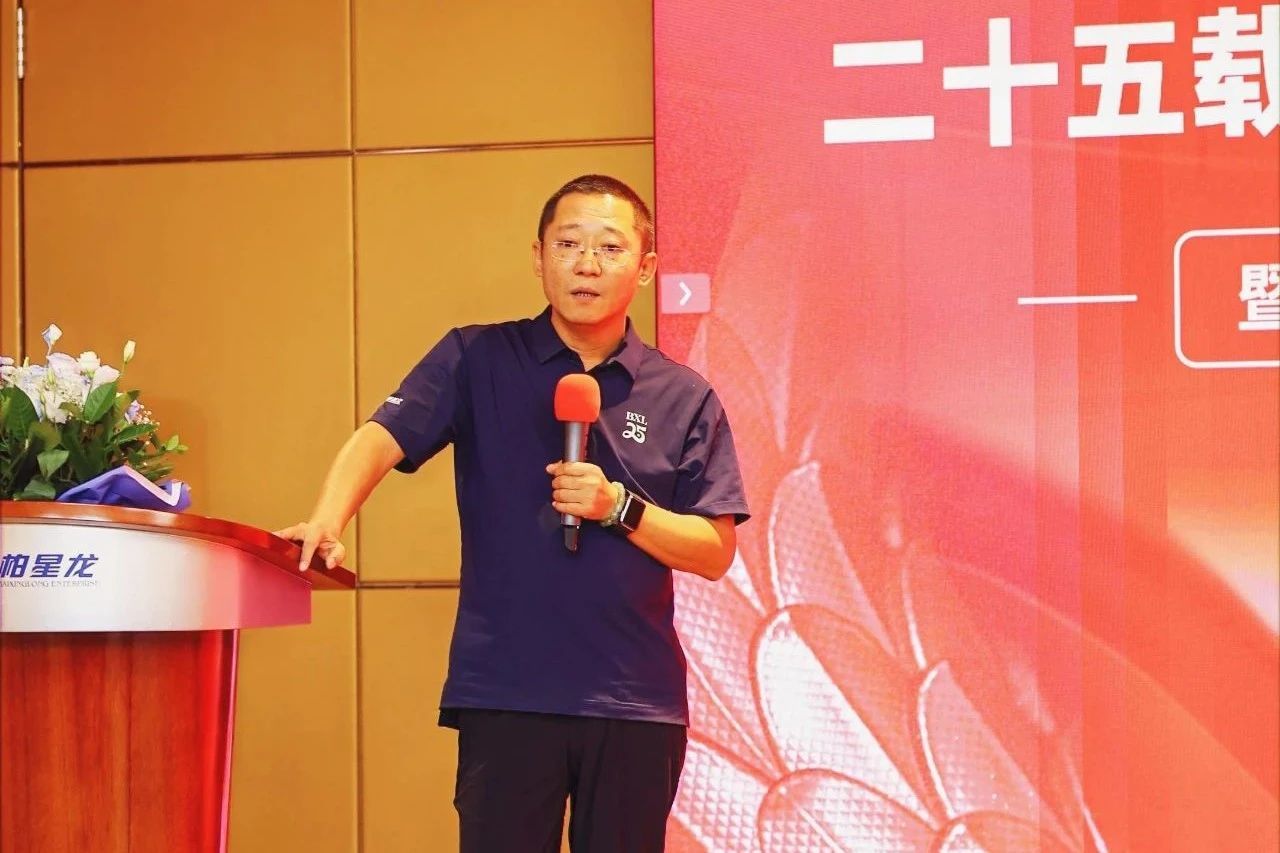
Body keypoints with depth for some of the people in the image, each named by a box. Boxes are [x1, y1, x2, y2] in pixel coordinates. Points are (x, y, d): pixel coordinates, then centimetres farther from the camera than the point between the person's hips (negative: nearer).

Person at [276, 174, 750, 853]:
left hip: (637, 700, 2)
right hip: (504, 694, -1)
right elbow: (380, 439, -8)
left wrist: (617, 508, -11)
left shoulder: (684, 399, 7)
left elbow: (714, 551, 5)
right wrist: (327, 523, -27)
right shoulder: (478, 362, 5)